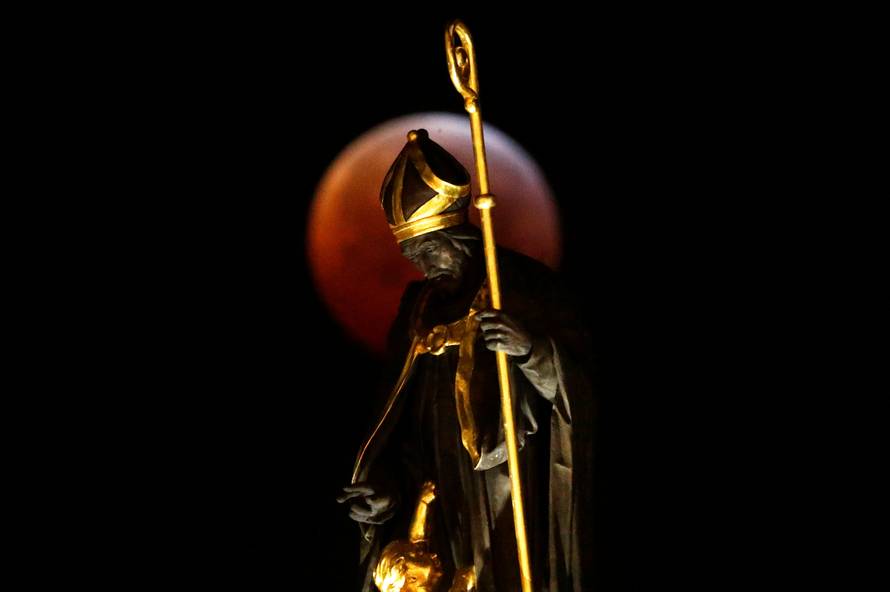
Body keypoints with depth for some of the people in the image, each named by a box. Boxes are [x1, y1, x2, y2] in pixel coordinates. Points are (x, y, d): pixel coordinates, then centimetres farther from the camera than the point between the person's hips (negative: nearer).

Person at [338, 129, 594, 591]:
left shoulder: (526, 287, -5)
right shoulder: (420, 305, 12)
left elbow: (579, 388, -10)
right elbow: (409, 415, 14)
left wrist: (532, 349, -28)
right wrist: (388, 486, 2)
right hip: (446, 512, 5)